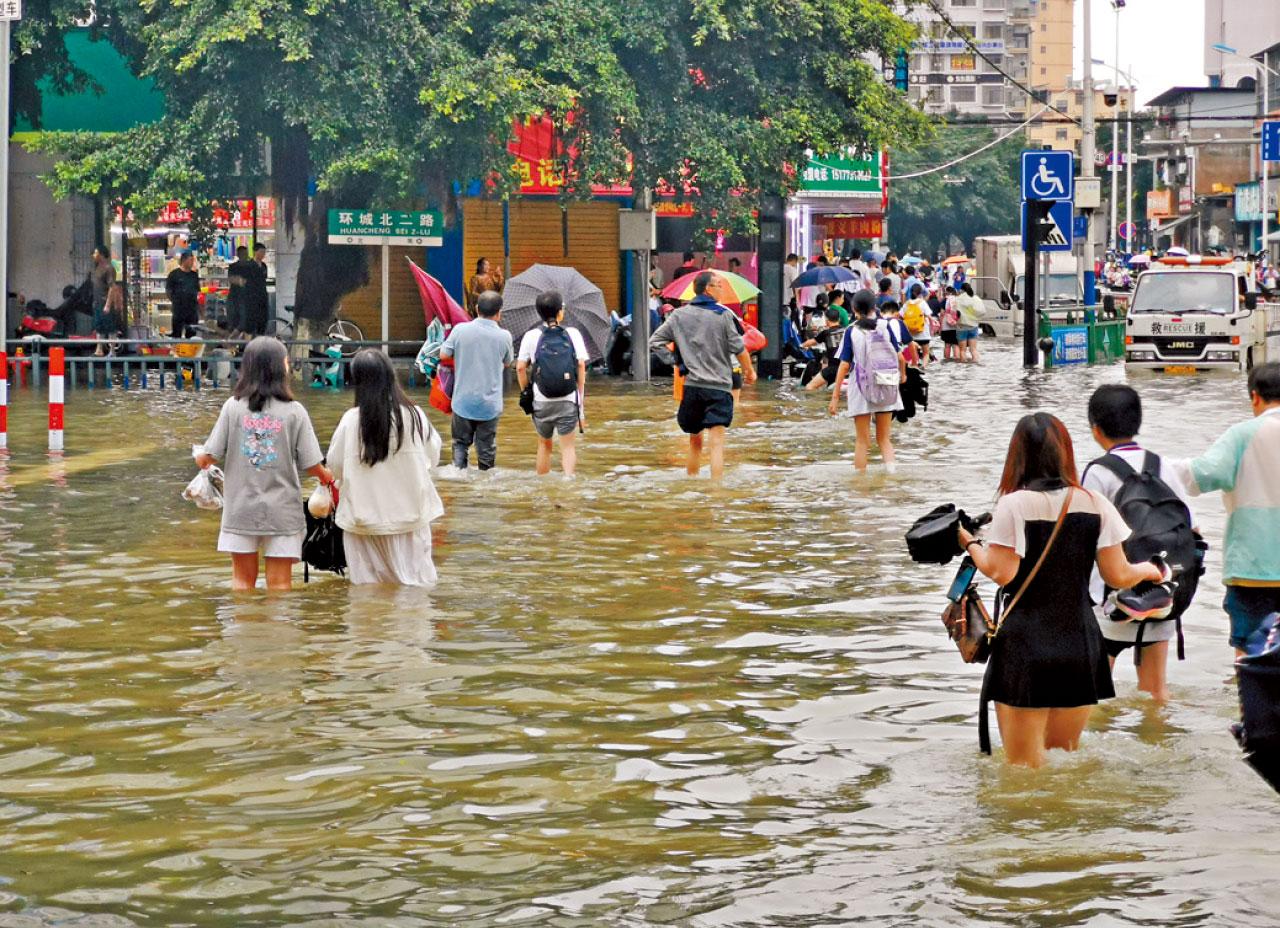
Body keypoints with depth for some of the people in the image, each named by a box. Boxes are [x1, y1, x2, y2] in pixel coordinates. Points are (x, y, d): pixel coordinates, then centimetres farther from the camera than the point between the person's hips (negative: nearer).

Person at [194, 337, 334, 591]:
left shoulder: (233, 407, -5)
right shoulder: (294, 411, -8)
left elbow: (207, 458, -5)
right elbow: (311, 465, -8)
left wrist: (201, 459, 19)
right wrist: (325, 476, 15)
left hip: (241, 510, 2)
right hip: (282, 511, -1)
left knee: (243, 578, 13)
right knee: (279, 583, 5)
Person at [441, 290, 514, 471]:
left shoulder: (460, 330, -11)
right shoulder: (504, 336, -10)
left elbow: (443, 354, -1)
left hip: (463, 401, 0)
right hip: (489, 403, 0)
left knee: (461, 442, 14)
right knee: (486, 447, 11)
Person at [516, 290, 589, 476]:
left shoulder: (531, 336, 1)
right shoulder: (573, 334, 0)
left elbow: (520, 367, -3)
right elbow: (581, 365, -4)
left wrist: (525, 391, 10)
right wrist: (581, 398, 2)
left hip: (541, 402, 1)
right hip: (569, 401, -1)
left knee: (544, 445, 19)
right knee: (568, 446, -1)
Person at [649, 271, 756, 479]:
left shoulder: (679, 315, 6)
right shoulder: (723, 315, -4)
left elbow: (654, 342, 10)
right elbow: (738, 348, -4)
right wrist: (749, 371, 12)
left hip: (691, 386, 4)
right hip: (719, 387, -4)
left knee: (695, 440, 19)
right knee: (716, 443, -10)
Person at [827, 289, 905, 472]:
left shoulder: (851, 331, -6)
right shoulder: (885, 326, -2)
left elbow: (844, 364, -9)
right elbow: (899, 356, 2)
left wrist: (835, 396, -6)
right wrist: (903, 374, 24)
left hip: (861, 388, -2)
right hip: (886, 388, 2)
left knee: (862, 442, 8)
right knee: (884, 438, 13)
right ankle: (891, 470, -10)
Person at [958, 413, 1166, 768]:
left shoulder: (1014, 504, -9)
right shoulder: (1095, 504, 2)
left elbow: (1001, 572, -14)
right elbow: (1118, 576, 3)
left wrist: (970, 543, 2)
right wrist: (1148, 570, 23)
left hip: (1025, 648, -4)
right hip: (1080, 645, 4)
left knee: (1024, 766, 1)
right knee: (1067, 760, 17)